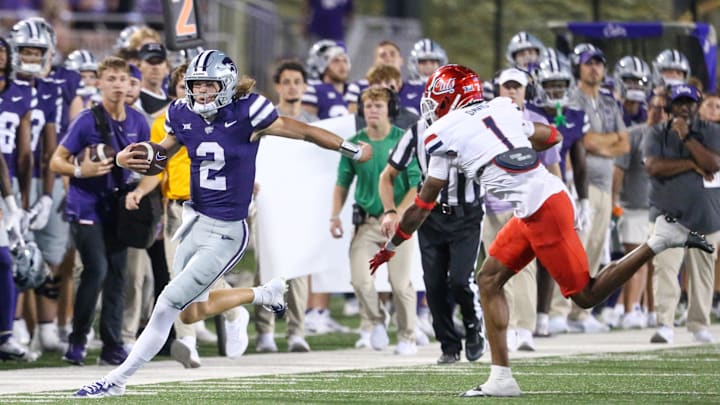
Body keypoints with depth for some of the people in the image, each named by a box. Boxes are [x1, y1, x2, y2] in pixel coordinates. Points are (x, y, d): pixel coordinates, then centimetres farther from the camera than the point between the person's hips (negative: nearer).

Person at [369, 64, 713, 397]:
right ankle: (501, 378, 9)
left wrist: (389, 248, 15)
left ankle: (659, 241, -6)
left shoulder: (445, 134, -4)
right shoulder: (500, 109, 14)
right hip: (548, 195, 9)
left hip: (542, 211, -9)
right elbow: (551, 137, 26)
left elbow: (422, 205, 3)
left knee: (586, 295, 0)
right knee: (489, 280, 10)